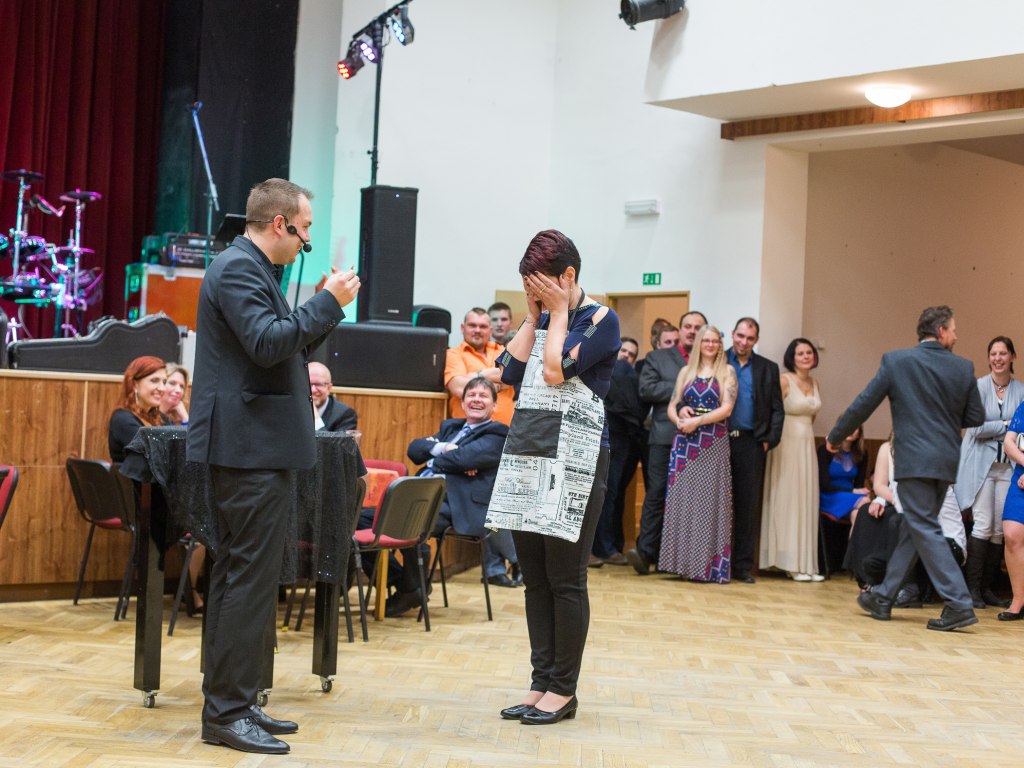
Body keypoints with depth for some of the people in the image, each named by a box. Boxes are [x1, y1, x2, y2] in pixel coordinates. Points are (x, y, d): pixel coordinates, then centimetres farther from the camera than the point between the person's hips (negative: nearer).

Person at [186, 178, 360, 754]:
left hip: (256, 447, 11)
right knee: (250, 579, -8)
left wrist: (325, 306, 11)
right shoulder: (239, 268, -13)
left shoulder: (250, 268, 19)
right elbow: (267, 344, -25)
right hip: (251, 447, -11)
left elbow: (285, 347, 20)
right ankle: (228, 713, -3)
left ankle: (232, 704, 21)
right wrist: (328, 303, -17)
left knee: (239, 577, 14)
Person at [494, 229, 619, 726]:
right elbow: (510, 372, 2)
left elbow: (556, 369, -17)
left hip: (574, 459, -7)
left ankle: (563, 690, 6)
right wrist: (533, 314, 4)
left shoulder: (600, 320, -4)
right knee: (534, 578, 9)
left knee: (565, 580, -2)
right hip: (525, 455, 7)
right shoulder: (540, 318, 15)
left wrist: (558, 311, -7)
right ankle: (541, 682, 16)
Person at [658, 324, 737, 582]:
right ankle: (681, 560, 3)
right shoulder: (686, 371, 14)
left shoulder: (727, 372, 5)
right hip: (685, 443, 3)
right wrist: (680, 420, -11)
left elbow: (726, 408, -5)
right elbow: (672, 406, 11)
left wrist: (697, 421, -14)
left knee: (709, 501, -4)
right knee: (681, 499, -2)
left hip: (714, 446, -3)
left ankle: (708, 565, -2)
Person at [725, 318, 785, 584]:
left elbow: (777, 410, 11)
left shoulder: (768, 369, 11)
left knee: (748, 506, 1)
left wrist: (770, 440, 0)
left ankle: (743, 565, 6)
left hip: (751, 443, 1)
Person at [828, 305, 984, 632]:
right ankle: (883, 598, 22)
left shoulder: (896, 360, -4)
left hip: (913, 460, -5)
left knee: (925, 530, -4)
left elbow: (863, 405, -1)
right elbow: (976, 418, 6)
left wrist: (835, 437, 13)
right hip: (946, 460, 5)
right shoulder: (963, 368, 3)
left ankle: (958, 604, -12)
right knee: (912, 529, 14)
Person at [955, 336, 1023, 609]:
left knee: (1000, 529, 2)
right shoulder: (979, 387, -3)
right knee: (983, 526, -7)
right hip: (981, 463, -3)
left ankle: (987, 587, 10)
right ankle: (973, 587, -1)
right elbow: (976, 428, -9)